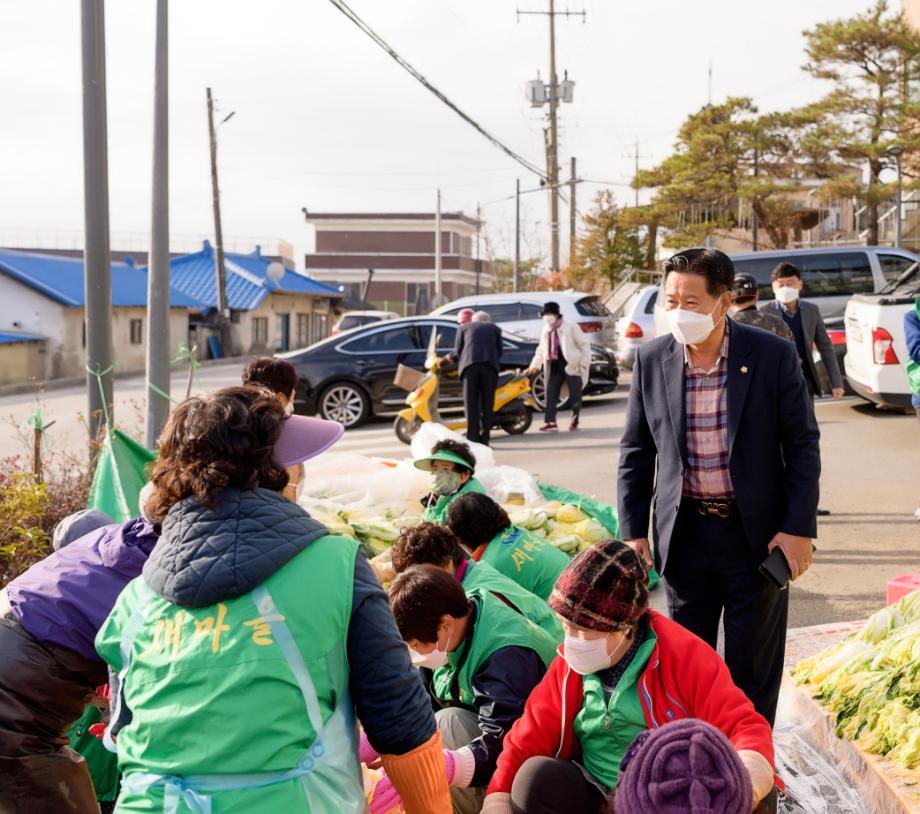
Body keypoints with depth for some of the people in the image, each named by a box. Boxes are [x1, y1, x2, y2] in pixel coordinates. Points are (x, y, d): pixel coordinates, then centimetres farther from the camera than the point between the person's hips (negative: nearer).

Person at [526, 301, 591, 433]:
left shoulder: (571, 327, -5)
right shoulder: (546, 330, 14)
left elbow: (584, 344, -6)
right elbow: (541, 349, 20)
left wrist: (585, 362, -14)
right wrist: (535, 365, 10)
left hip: (572, 365, -6)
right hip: (555, 366, 6)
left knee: (575, 396, 0)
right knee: (551, 393, -4)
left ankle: (574, 422, 10)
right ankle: (551, 422, -5)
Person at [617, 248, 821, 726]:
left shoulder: (774, 356, -10)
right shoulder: (651, 360, -2)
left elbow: (803, 446, -4)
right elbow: (635, 453, 5)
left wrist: (799, 528, -10)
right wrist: (633, 532, 1)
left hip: (756, 534, -2)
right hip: (683, 534, 2)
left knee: (753, 668, 10)